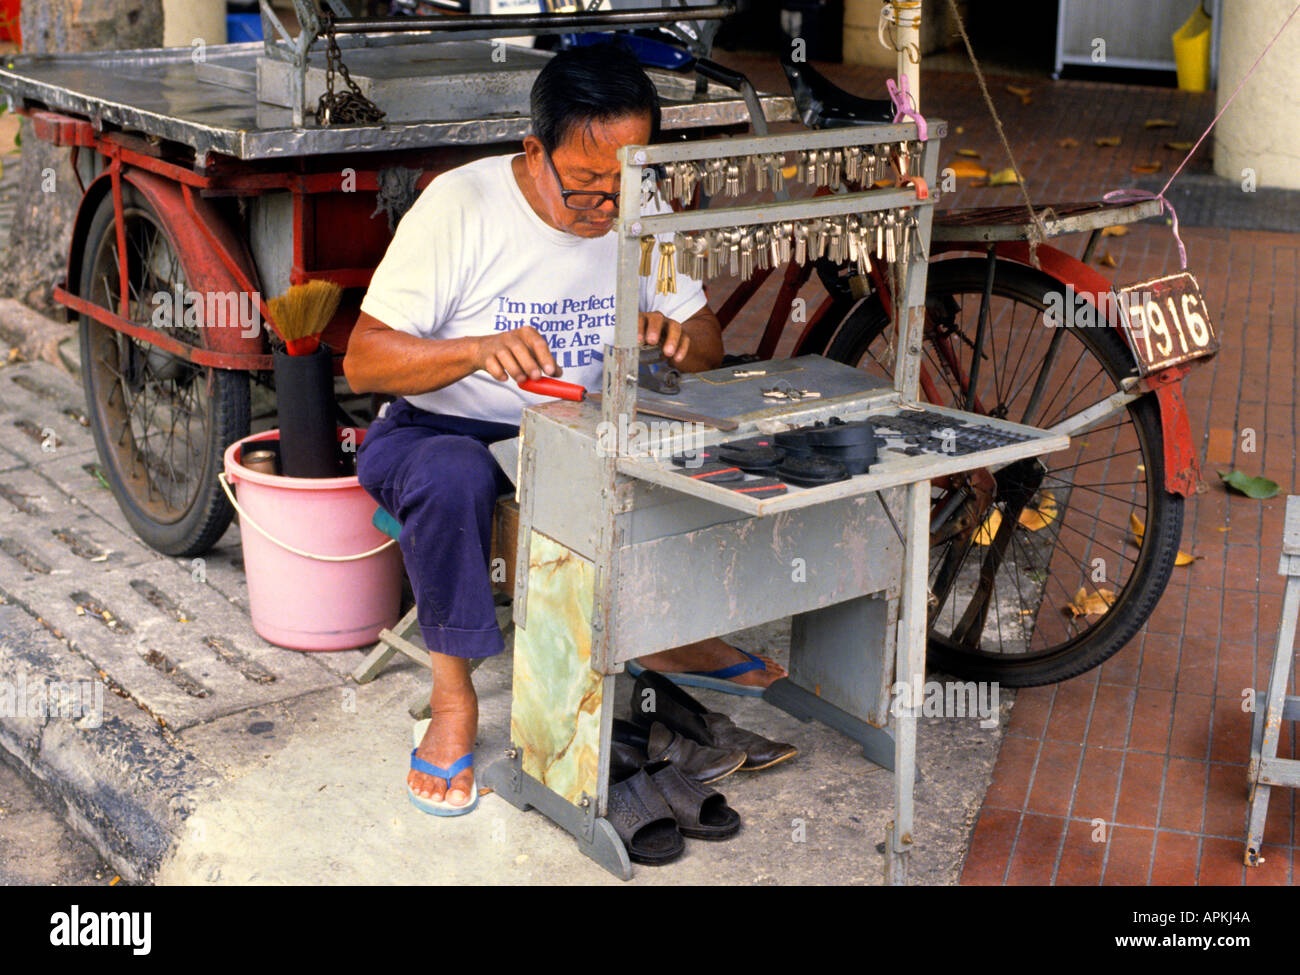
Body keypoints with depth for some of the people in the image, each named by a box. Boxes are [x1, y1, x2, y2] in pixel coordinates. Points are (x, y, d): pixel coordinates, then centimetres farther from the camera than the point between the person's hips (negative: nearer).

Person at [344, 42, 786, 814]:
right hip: (440, 430, -4)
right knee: (452, 477, -38)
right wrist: (479, 350, -37)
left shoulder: (644, 214, -3)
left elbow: (710, 348, 3)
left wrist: (675, 338, -22)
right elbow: (363, 361, -20)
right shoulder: (460, 206, -18)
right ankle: (454, 697, -20)